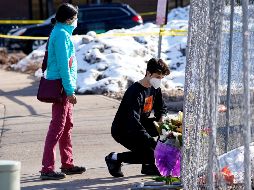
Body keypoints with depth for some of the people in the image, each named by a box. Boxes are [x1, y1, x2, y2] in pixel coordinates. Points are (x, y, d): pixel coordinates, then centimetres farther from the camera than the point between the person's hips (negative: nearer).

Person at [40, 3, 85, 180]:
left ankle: (67, 164, 25)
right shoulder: (62, 34, -15)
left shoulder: (62, 32, 16)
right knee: (58, 126, -10)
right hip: (61, 85, -10)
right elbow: (63, 64, -20)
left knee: (67, 125, 16)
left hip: (63, 86, 10)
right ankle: (47, 169, -10)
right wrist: (70, 90, -21)